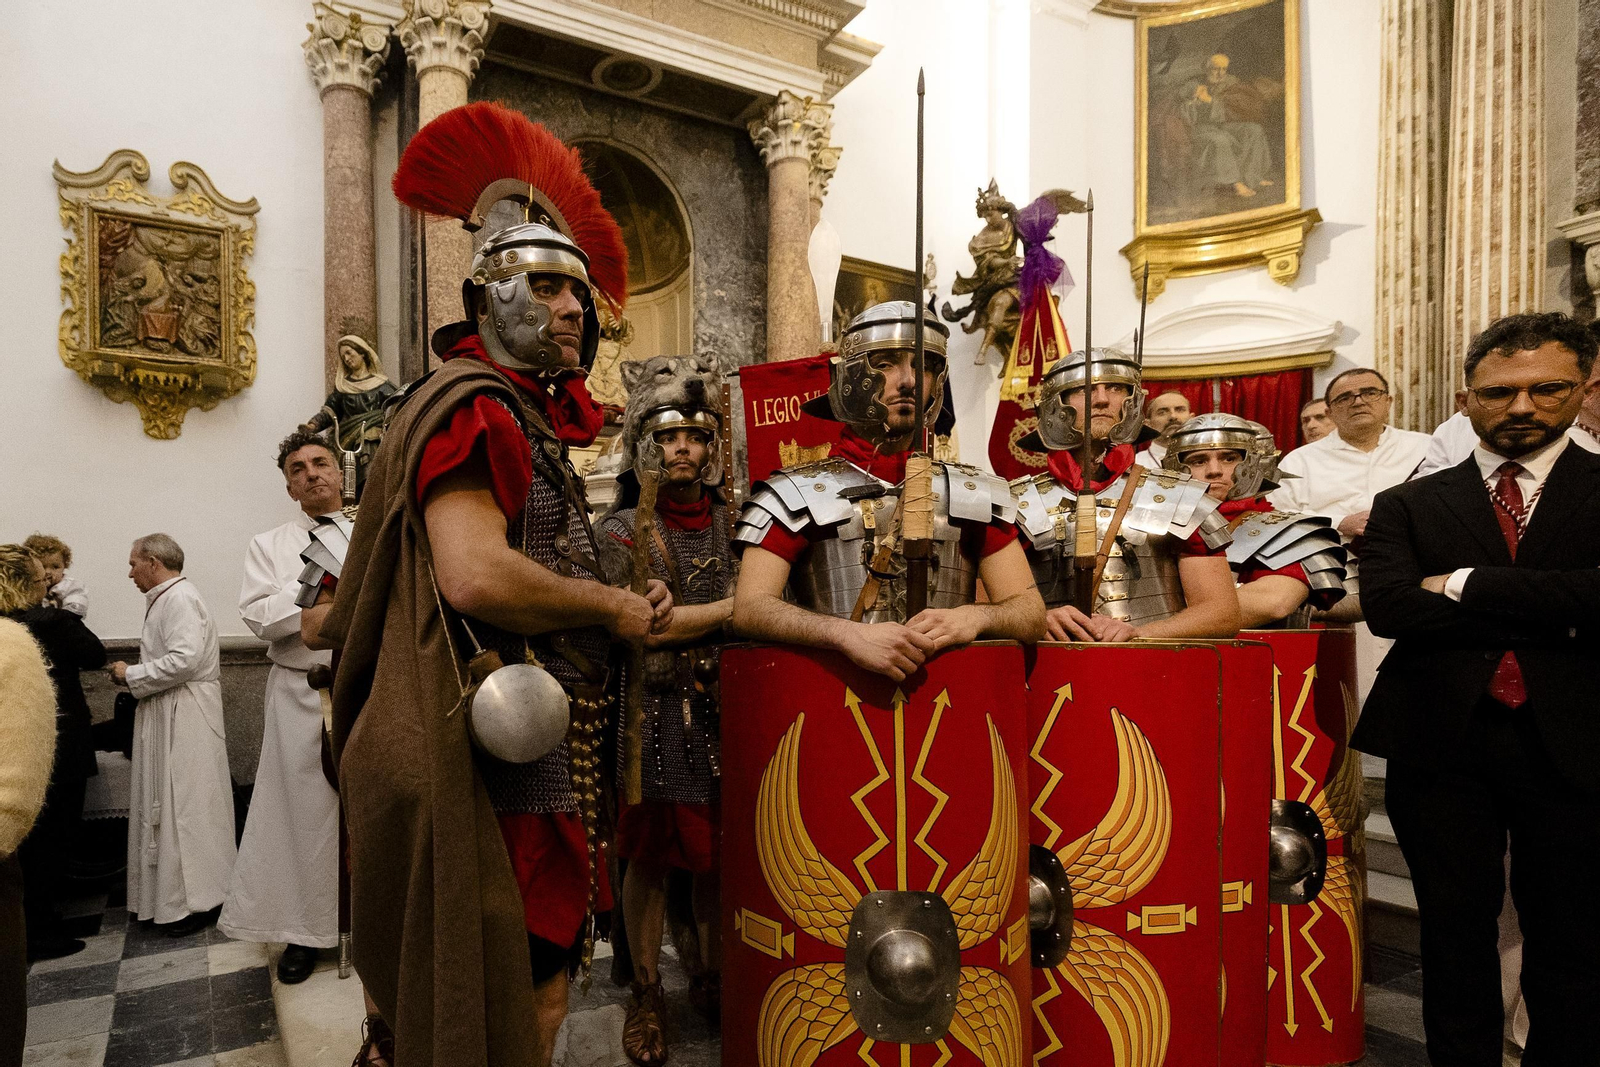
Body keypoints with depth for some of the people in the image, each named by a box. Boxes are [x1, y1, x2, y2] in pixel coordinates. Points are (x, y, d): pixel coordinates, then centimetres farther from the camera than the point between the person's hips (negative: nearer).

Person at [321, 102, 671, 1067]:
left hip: (546, 753, 10)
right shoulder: (470, 405, -12)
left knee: (541, 978, 18)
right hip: (493, 748, -10)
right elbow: (475, 576, -27)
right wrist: (614, 606, -13)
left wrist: (625, 615, 7)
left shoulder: (535, 419, 19)